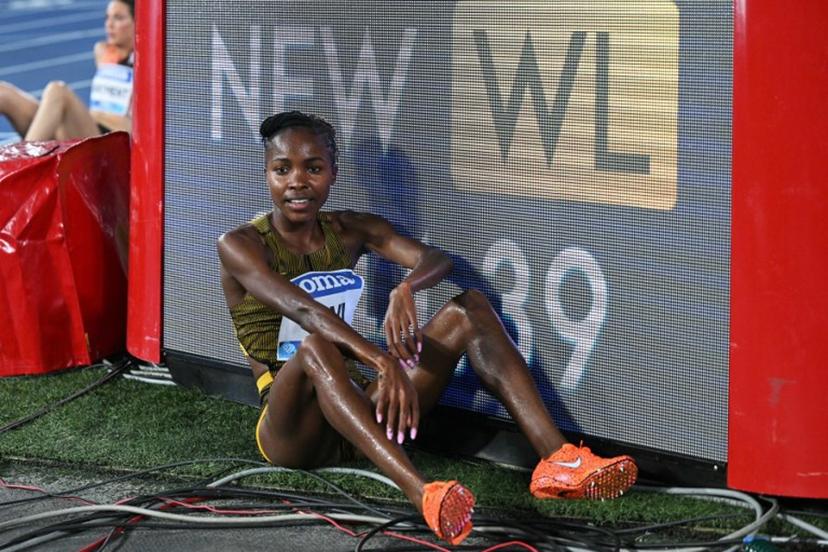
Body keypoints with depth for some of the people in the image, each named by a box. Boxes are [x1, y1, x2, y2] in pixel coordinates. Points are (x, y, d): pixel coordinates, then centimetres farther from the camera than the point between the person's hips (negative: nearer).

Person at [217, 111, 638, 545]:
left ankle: (555, 461, -25)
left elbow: (436, 260, -10)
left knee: (468, 307, -9)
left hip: (356, 410, 6)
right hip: (291, 434, -6)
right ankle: (421, 493, -58)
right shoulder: (239, 246, -8)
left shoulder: (348, 231, 9)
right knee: (316, 348, -39)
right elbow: (303, 311, -27)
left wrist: (405, 290, -35)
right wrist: (385, 363, -43)